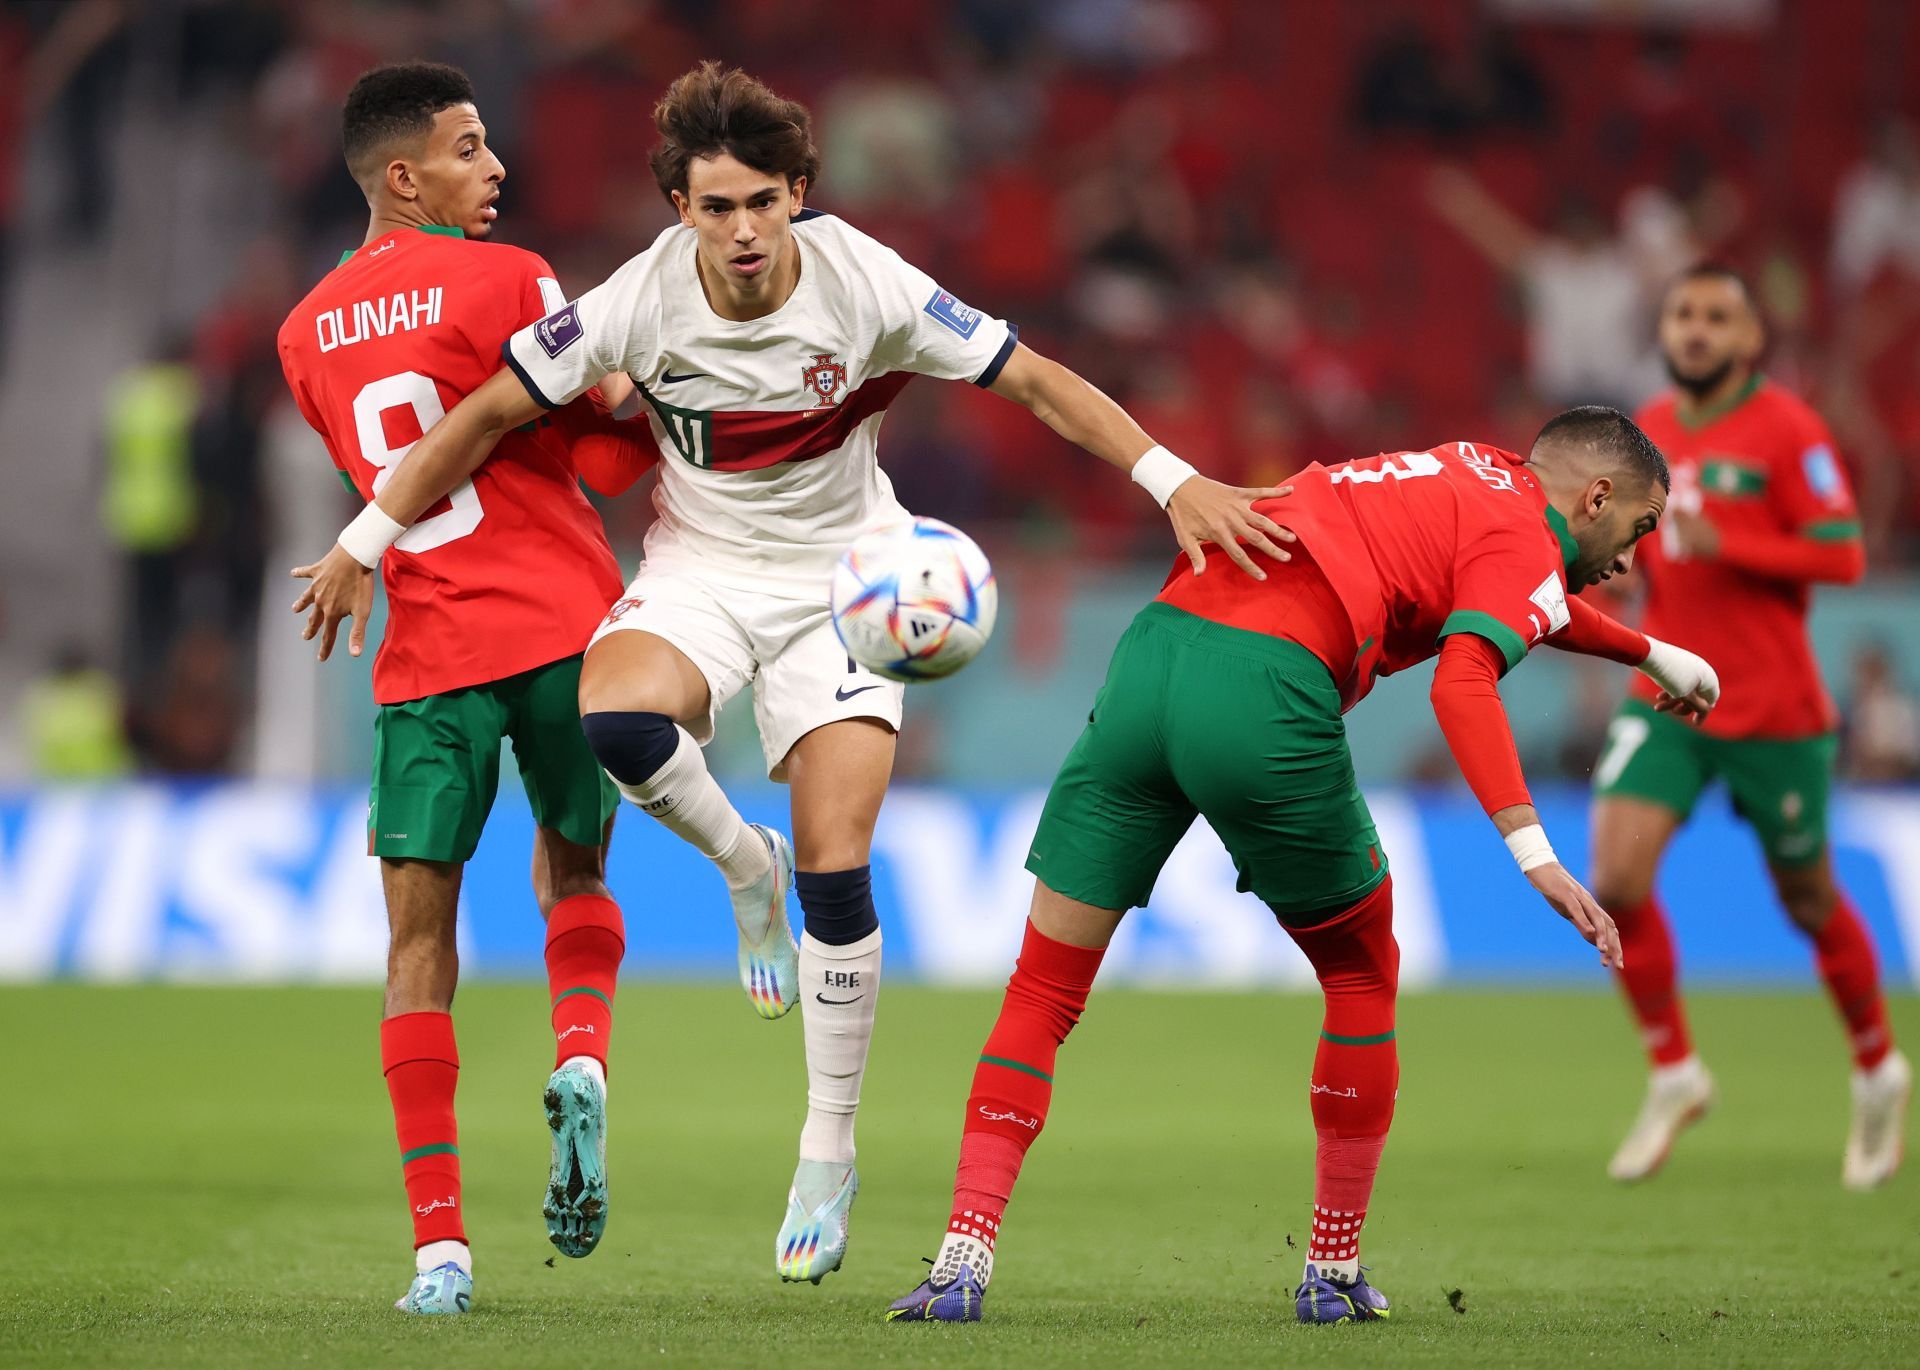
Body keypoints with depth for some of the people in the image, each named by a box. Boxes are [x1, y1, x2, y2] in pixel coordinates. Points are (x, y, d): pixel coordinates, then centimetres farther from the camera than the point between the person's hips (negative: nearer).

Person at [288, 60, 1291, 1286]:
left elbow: (1037, 381, -13)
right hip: (700, 570, 1)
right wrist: (368, 541, -2)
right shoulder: (643, 302, -18)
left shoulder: (867, 286, -19)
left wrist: (1176, 483, -22)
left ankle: (830, 1152, 6)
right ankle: (743, 865, -1)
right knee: (616, 720, -34)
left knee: (835, 874, -12)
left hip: (840, 580, -1)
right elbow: (493, 413, -7)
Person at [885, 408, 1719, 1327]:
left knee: (1041, 992, 7)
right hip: (1265, 691, -7)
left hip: (1152, 649, 7)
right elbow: (1462, 681, -15)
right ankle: (1335, 1273, 20)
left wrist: (1651, 654, 65)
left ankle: (963, 1258, -5)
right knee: (1363, 977, 17)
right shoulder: (1524, 538, 5)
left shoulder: (1473, 472, 30)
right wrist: (1534, 853, -22)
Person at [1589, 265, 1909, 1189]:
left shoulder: (1786, 429, -10)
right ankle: (1673, 1074, 4)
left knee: (1809, 902, 8)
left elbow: (1842, 555, -16)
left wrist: (1721, 544, -25)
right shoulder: (1650, 431, 9)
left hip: (1773, 708, -5)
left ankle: (1877, 1071, 33)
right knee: (1615, 881, -13)